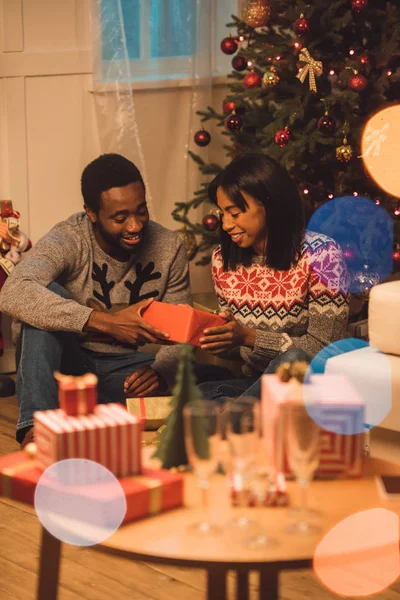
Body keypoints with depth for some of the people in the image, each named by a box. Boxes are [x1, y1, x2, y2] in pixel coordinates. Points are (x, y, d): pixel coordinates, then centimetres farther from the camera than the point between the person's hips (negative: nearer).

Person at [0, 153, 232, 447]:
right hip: (67, 363, -3)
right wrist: (108, 322, -45)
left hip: (124, 368, 3)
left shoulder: (169, 247, -6)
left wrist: (160, 371, -26)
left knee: (218, 377, -18)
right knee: (48, 295, -30)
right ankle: (36, 428, -38)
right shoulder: (68, 240, -18)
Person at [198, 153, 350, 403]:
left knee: (293, 360, -39)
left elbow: (323, 348, -15)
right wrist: (207, 334, -13)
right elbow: (235, 343, 10)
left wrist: (249, 337, -24)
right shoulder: (223, 259, 4)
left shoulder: (320, 254, -12)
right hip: (255, 382, 4)